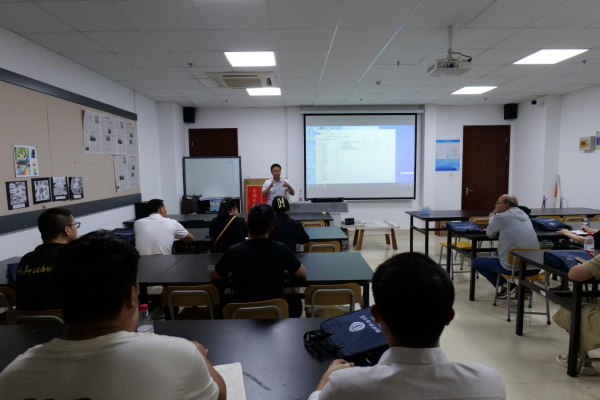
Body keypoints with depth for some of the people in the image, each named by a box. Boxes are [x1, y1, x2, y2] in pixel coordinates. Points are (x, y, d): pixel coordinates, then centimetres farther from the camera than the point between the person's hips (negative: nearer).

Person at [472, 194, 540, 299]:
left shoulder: (500, 217, -5)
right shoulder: (524, 215, 15)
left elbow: (490, 234, 9)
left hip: (513, 266, -7)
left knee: (476, 262, 12)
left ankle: (507, 286, 4)